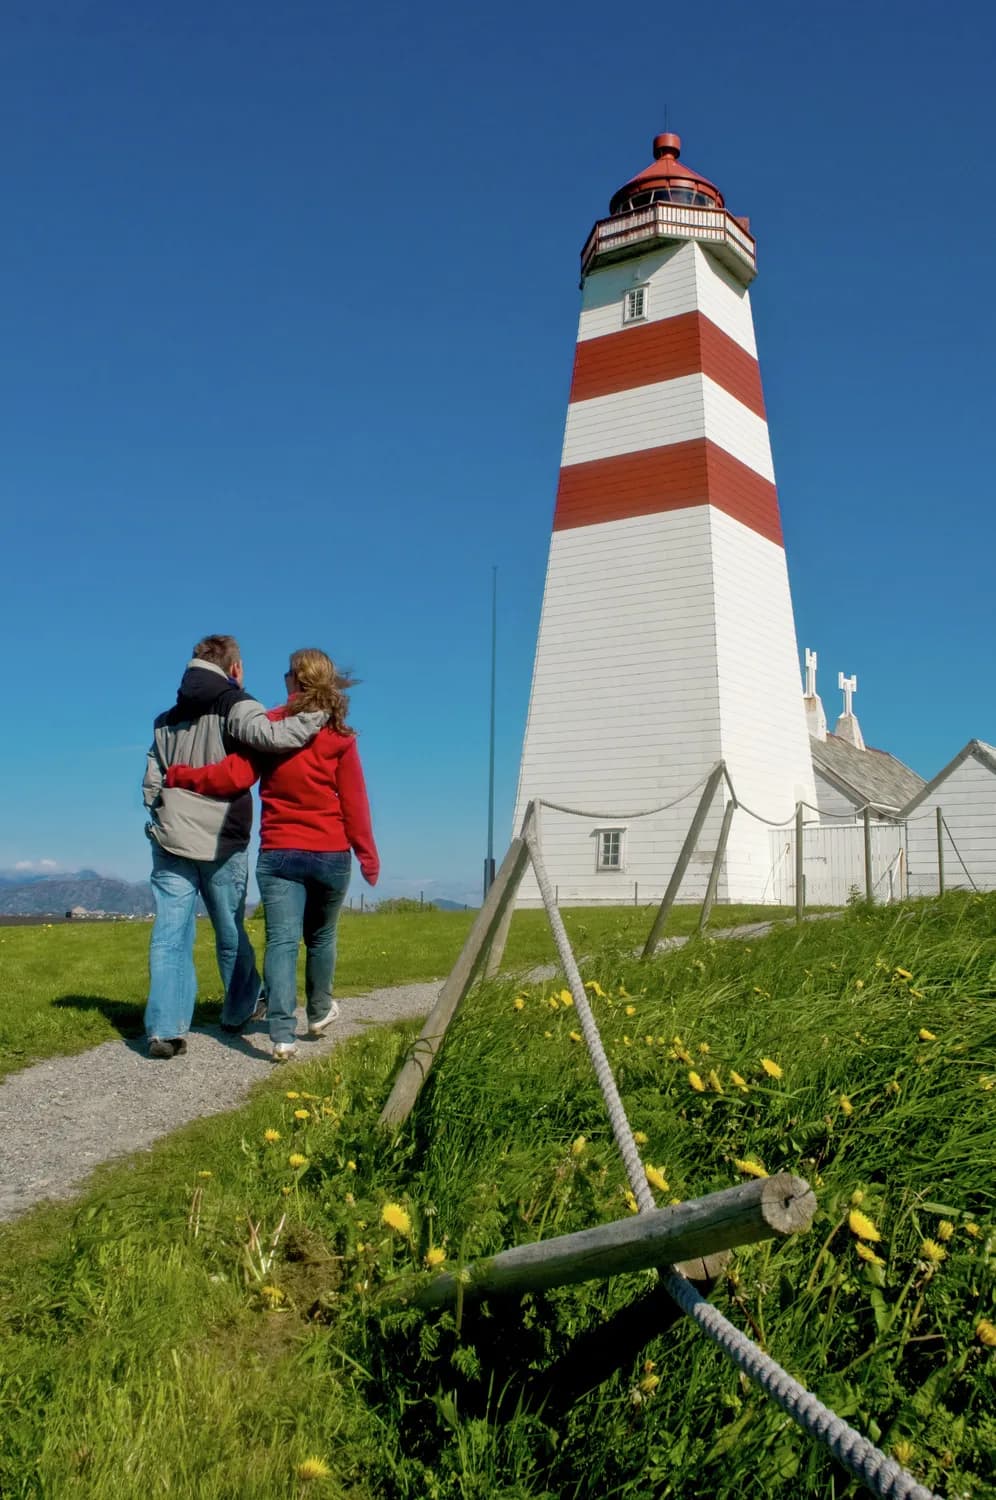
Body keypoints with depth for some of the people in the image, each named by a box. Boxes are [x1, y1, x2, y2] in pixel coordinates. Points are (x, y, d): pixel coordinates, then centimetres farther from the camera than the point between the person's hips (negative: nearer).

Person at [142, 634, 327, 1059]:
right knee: (231, 934, 13)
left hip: (170, 841, 4)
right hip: (221, 845, -4)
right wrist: (319, 716, -16)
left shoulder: (168, 718, 15)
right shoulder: (235, 706, -5)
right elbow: (269, 735, -26)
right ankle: (239, 1011, 30)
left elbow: (151, 784, 14)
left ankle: (165, 1028, -9)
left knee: (169, 935, 0)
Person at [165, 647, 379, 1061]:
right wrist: (368, 856, 3)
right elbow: (354, 803, -3)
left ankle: (282, 1034, -14)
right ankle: (319, 1012, 36)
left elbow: (234, 777, -11)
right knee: (320, 937, 19)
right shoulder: (339, 736, -3)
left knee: (281, 941, -3)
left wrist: (177, 776, 1)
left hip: (279, 855, 0)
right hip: (331, 856, 1)